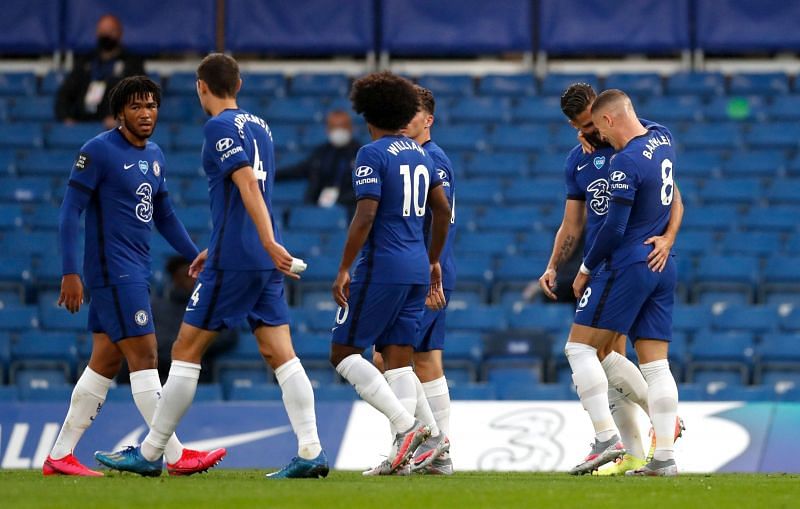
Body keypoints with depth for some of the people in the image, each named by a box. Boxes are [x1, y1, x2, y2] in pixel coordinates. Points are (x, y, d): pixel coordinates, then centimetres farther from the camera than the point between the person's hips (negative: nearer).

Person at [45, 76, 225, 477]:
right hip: (114, 273, -8)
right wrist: (70, 273, -18)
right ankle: (176, 457, -8)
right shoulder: (99, 151, -10)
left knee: (105, 363, 8)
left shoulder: (155, 156, 13)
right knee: (144, 357, -9)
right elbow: (70, 211, -12)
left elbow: (164, 216, 24)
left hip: (136, 274, 8)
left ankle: (59, 456, 13)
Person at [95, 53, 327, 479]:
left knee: (186, 350, 0)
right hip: (264, 263, 8)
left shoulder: (220, 126, -8)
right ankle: (310, 452, -9)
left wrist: (269, 243, -28)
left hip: (232, 261, -8)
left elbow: (248, 185, -20)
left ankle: (149, 454, 5)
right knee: (280, 355, 2)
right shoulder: (258, 126, 18)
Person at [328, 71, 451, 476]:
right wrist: (433, 261, 28)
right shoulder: (420, 154, 13)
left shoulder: (372, 155, -10)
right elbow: (443, 210, 19)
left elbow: (365, 217, -17)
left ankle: (406, 425, -16)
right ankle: (400, 452, -3)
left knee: (344, 353, -1)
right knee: (398, 358, 7)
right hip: (417, 268, 8)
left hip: (381, 268, -8)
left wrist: (343, 270, -13)